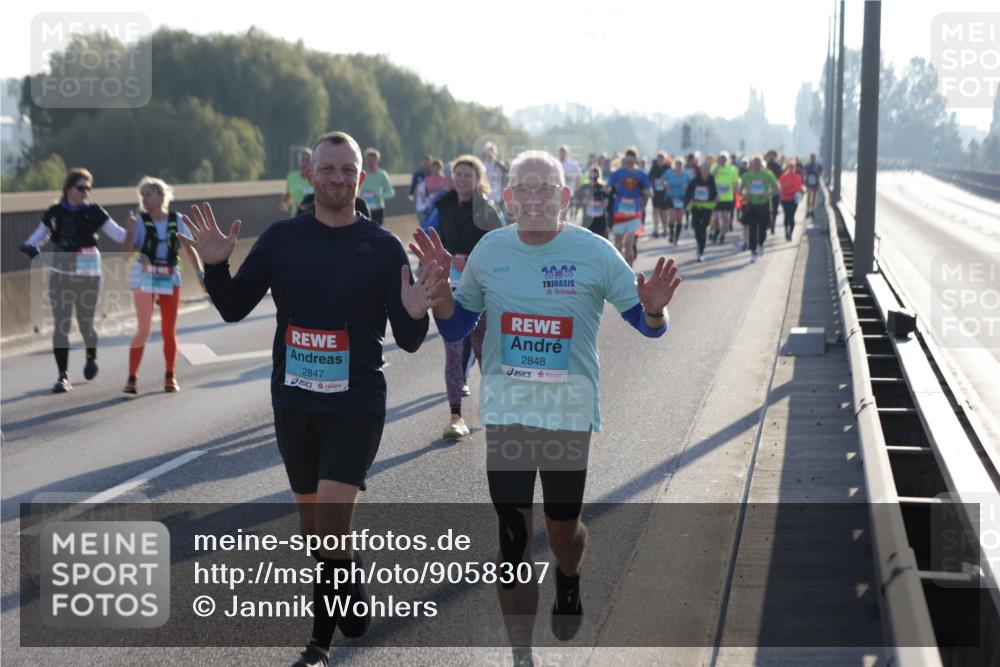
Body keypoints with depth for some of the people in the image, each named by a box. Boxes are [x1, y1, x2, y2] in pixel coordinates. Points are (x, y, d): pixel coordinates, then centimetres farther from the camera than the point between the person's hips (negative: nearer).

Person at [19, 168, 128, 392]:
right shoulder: (55, 213, 4)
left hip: (88, 275, -1)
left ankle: (91, 357, 39)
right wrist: (29, 247, -6)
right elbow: (39, 235, 13)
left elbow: (117, 233, -7)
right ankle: (63, 376, 4)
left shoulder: (94, 212, -2)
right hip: (60, 274, 2)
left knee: (85, 323, 6)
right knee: (61, 325, -3)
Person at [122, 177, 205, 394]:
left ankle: (170, 376, 22)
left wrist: (200, 273, -5)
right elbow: (128, 251, -10)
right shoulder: (140, 220, -4)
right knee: (143, 329, -8)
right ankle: (131, 378, -4)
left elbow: (189, 248, 4)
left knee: (169, 331, 7)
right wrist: (131, 230, -24)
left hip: (170, 278, 2)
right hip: (144, 278, -2)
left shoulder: (176, 221, 2)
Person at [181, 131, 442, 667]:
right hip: (293, 402, 3)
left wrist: (415, 314, -26)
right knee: (313, 523, 14)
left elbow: (408, 341, -3)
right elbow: (234, 309, 5)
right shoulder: (281, 238, 2)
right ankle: (352, 599, 36)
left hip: (356, 406, -3)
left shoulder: (383, 248, -4)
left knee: (333, 521, -10)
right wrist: (215, 266, -13)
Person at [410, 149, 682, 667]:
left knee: (563, 527, 10)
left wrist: (653, 311, -22)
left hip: (570, 412, -1)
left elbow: (646, 324, 1)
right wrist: (439, 287, -8)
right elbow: (455, 329, 11)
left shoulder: (594, 253, -5)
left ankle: (569, 580, 48)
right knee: (512, 536, 1)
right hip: (505, 411, 2)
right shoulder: (489, 250, 2)